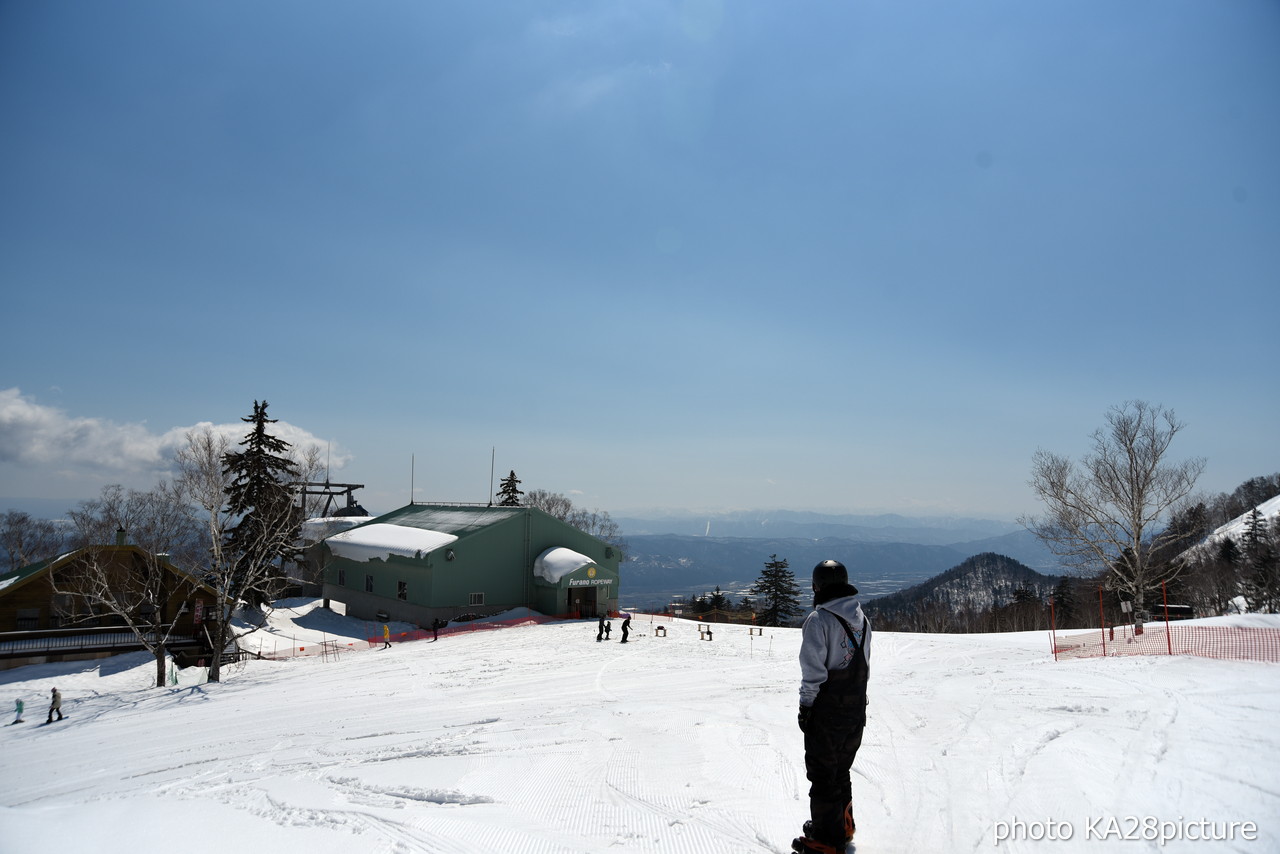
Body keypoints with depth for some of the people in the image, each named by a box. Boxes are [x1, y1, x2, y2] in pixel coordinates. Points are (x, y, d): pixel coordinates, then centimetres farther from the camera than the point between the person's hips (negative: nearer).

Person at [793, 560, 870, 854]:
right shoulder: (862, 619, 6)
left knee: (822, 775, 4)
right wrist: (856, 697, 18)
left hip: (827, 711, -7)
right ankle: (843, 825, 35)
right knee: (841, 771, 22)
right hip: (856, 711, 7)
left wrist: (805, 706, -9)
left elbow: (813, 670, -18)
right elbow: (865, 666, 11)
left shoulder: (819, 619, -17)